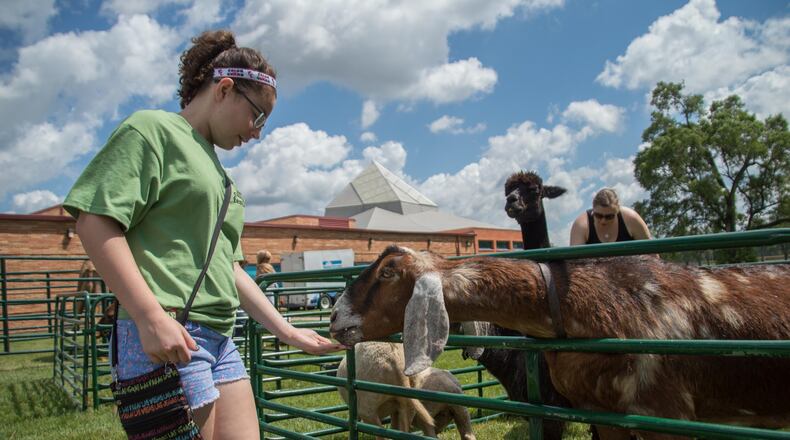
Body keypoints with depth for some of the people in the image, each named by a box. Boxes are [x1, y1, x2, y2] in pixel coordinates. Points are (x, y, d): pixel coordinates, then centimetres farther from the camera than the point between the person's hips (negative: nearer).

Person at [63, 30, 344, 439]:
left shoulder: (214, 168, 21)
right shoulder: (152, 129, -2)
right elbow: (94, 222, -14)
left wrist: (289, 332, 18)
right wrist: (151, 316, -22)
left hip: (220, 339, 8)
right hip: (167, 336, -8)